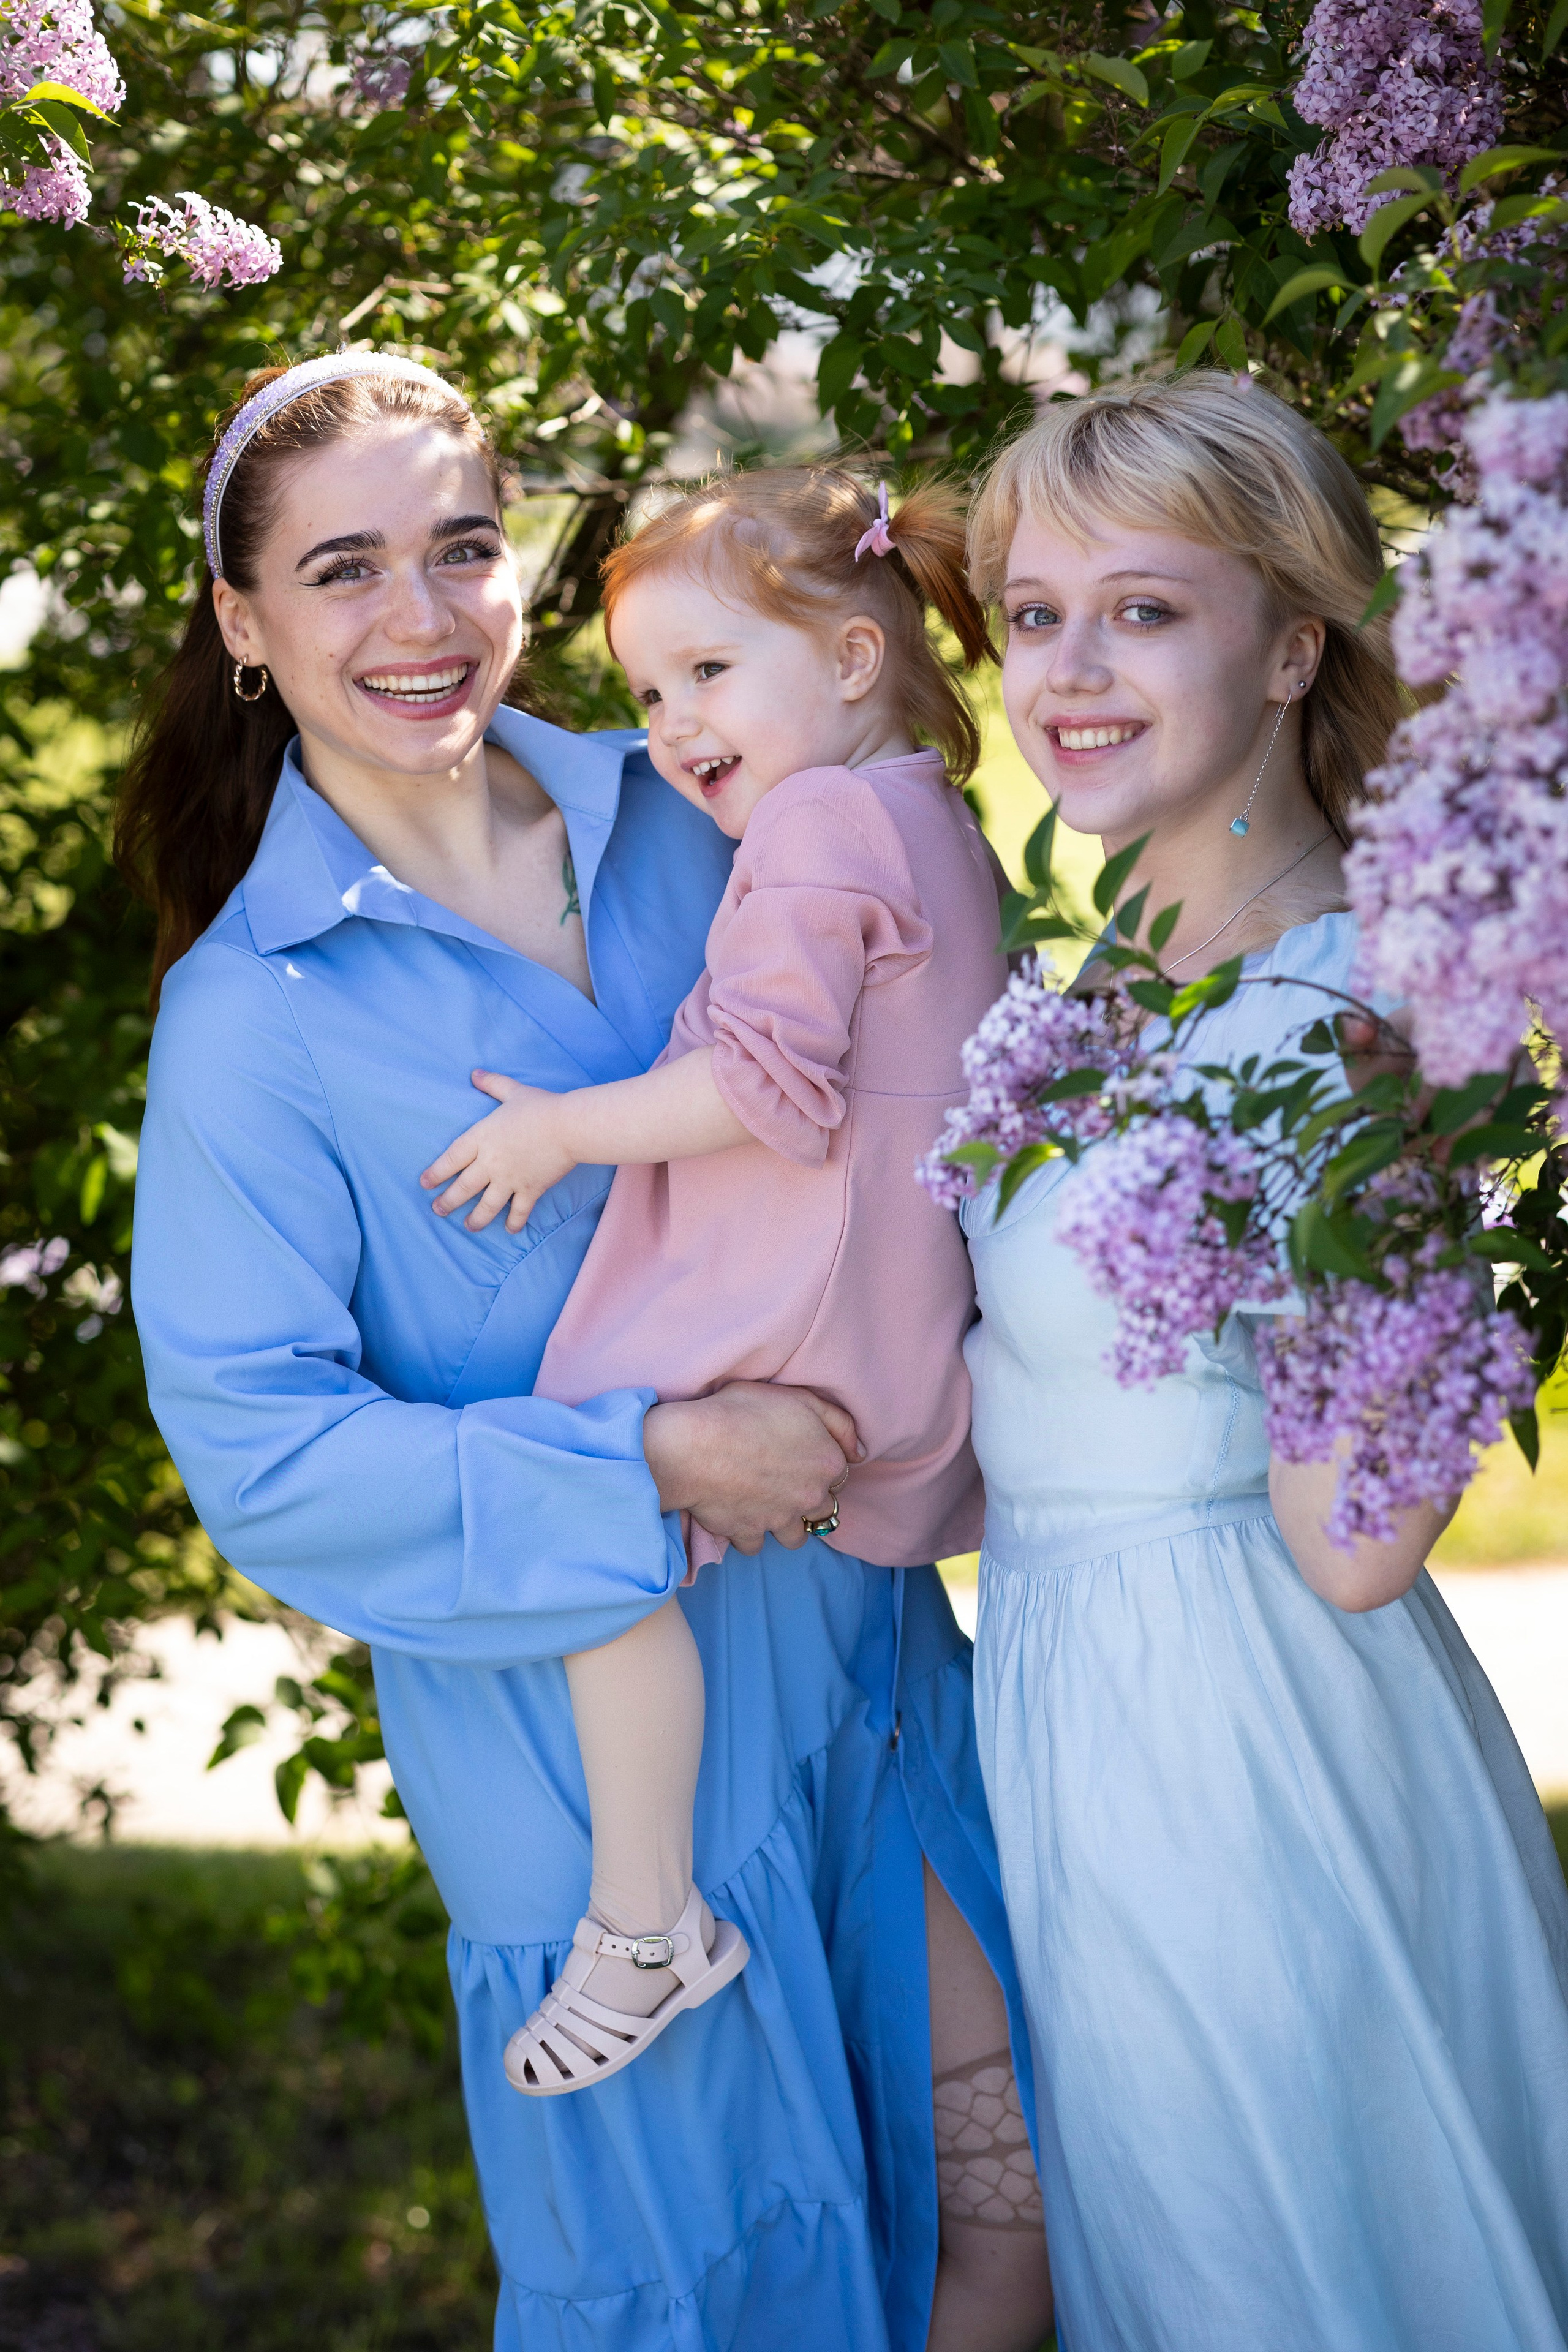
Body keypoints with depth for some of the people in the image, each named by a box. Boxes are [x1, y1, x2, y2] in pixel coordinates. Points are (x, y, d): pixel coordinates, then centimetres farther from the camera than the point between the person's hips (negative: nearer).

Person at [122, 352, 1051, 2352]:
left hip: (861, 1640, 5)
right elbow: (257, 1443, -15)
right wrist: (650, 1467, -22)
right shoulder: (251, 1011, -12)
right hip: (591, 1750, -4)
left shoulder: (673, 822, 2)